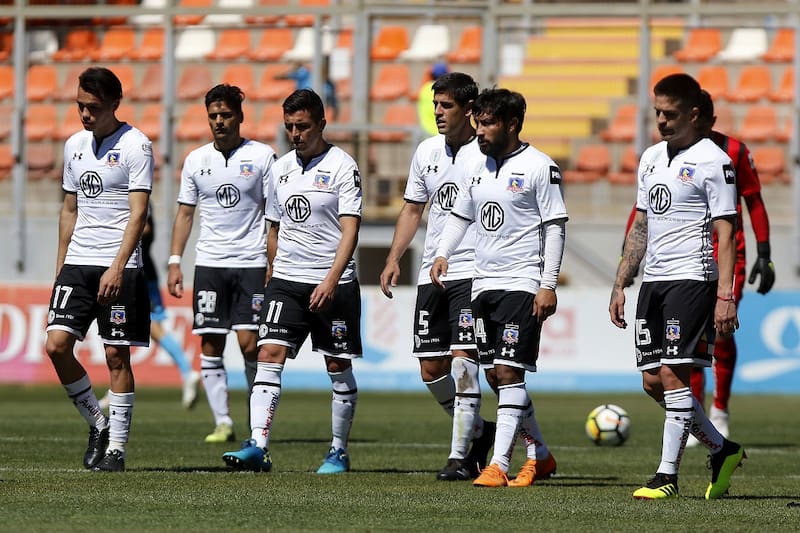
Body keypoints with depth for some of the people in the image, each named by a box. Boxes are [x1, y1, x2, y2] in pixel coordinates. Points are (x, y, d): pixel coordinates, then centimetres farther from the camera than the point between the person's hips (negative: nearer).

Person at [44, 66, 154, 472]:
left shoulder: (135, 146, -7)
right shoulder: (75, 145, 13)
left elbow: (138, 213, -13)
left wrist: (118, 267, -22)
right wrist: (60, 267, 18)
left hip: (119, 268, -6)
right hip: (77, 263, 6)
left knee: (116, 355, -3)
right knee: (57, 345, -7)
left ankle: (116, 447, 3)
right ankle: (97, 423, 11)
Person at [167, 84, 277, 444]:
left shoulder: (262, 156, 0)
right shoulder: (196, 160, 8)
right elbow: (185, 213, 13)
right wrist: (174, 262, 5)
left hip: (252, 262, -3)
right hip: (209, 263, 3)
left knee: (249, 344, -9)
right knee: (210, 346, -1)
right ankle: (222, 423, 4)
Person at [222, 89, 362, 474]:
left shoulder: (342, 166, -6)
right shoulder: (280, 168, 10)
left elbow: (350, 229, -13)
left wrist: (331, 279, -22)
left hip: (334, 284, -4)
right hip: (286, 281, 4)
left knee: (338, 368, 4)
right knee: (270, 355, -11)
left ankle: (339, 452, 16)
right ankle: (258, 447, -18)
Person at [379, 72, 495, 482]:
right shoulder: (427, 151, 11)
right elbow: (413, 208, 19)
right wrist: (393, 259, 10)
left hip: (473, 272, -6)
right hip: (431, 274, 6)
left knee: (463, 360, -13)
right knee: (431, 369, 6)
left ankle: (459, 456, -8)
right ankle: (477, 431, 26)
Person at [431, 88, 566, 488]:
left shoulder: (539, 167, -7)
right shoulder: (477, 166, 13)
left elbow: (555, 227, -9)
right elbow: (460, 215, 24)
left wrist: (548, 285, -14)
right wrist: (442, 254, 6)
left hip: (522, 283, -7)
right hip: (483, 283, 7)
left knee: (509, 372, -13)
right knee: (501, 376, 10)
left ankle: (499, 463, -15)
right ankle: (539, 456, 24)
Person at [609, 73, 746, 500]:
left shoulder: (713, 161, -7)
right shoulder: (651, 158, 15)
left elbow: (726, 233, -10)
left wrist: (725, 296, -17)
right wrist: (620, 284, 18)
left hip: (692, 278, -8)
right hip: (653, 280, 8)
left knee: (673, 373, -13)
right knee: (652, 381, 6)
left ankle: (667, 475, -7)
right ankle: (722, 451, 21)